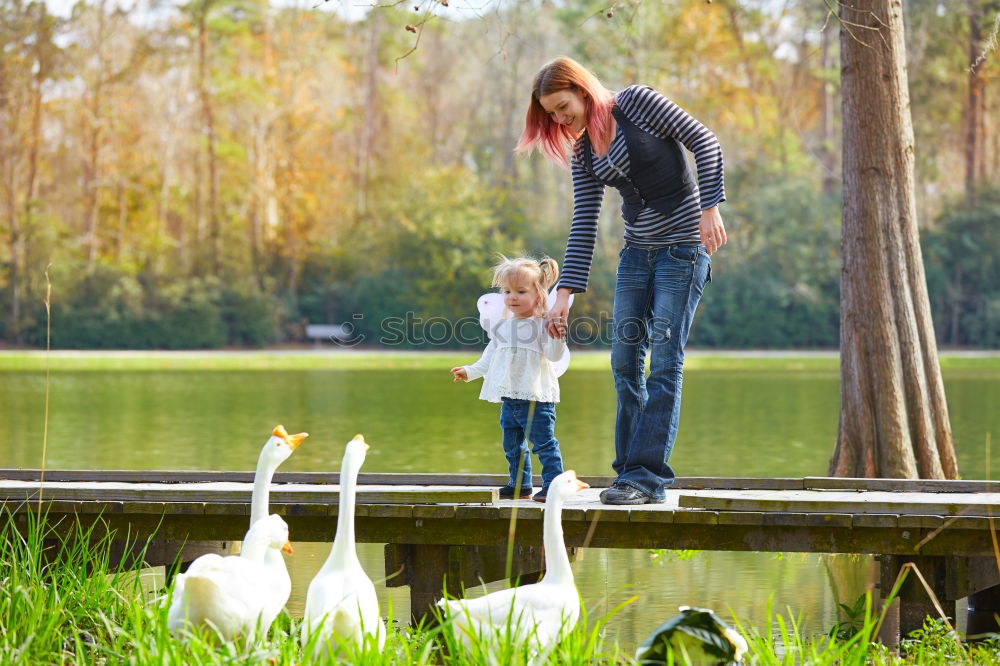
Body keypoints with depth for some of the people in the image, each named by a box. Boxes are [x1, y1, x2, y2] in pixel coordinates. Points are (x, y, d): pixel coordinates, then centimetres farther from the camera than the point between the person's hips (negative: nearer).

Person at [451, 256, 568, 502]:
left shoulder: (541, 325, -6)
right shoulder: (501, 327, 12)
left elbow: (554, 355, -13)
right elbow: (490, 358, 22)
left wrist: (556, 336, -29)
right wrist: (469, 372, 18)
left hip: (536, 397, -7)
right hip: (509, 397, 7)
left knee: (544, 443, -8)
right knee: (512, 446, 14)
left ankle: (553, 483, -3)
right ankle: (520, 485, 25)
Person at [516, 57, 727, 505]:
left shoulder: (637, 103, -8)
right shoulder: (582, 154, 8)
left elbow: (704, 142, -10)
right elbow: (583, 225, 6)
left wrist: (710, 209, -19)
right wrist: (565, 292, -2)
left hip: (683, 245, -7)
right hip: (636, 252, 7)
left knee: (664, 362, -10)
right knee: (625, 363, 2)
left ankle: (648, 475, -11)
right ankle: (630, 473, 8)